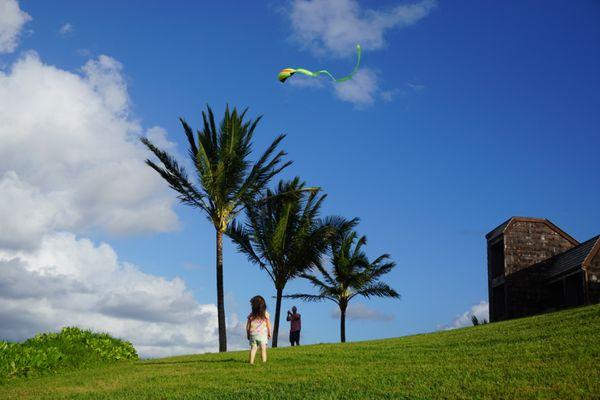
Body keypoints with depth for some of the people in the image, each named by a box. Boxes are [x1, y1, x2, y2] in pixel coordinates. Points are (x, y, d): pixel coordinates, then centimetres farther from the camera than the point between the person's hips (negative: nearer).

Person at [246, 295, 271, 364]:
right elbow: (268, 325, 0)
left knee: (253, 348, 5)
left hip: (253, 334, 2)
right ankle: (264, 361, -6)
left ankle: (251, 362, 0)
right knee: (263, 349, 0)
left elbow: (248, 326, 3)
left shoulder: (251, 315, 0)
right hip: (262, 334, -2)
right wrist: (269, 334, 11)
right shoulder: (265, 314, -3)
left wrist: (248, 334, 15)